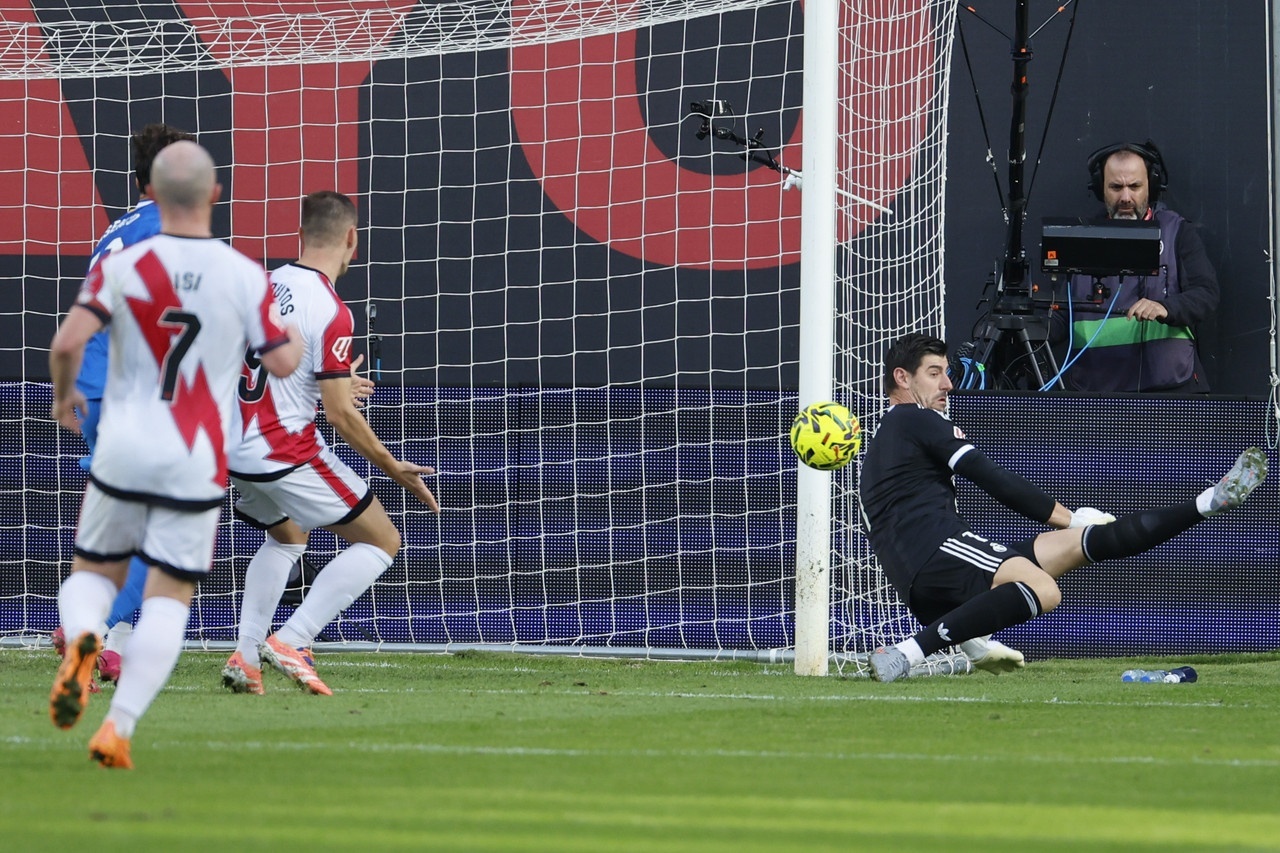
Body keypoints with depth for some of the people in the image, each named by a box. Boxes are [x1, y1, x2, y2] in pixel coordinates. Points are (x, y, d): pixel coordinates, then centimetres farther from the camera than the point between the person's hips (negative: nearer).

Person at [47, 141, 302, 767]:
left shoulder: (120, 267, -7)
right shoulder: (246, 276, -6)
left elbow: (67, 343, -15)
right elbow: (282, 362, -3)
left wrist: (64, 394, 6)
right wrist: (297, 336, 19)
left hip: (122, 455, 1)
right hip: (197, 464, -1)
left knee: (92, 575, 18)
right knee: (167, 602, 4)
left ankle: (80, 641, -16)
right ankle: (119, 727, -10)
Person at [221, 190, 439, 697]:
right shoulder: (330, 312, -16)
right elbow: (339, 413, -18)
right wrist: (393, 469, -6)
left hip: (238, 449, 8)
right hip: (290, 452, -8)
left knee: (286, 537, 33)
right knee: (382, 543, 5)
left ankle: (245, 655, 18)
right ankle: (291, 642, -8)